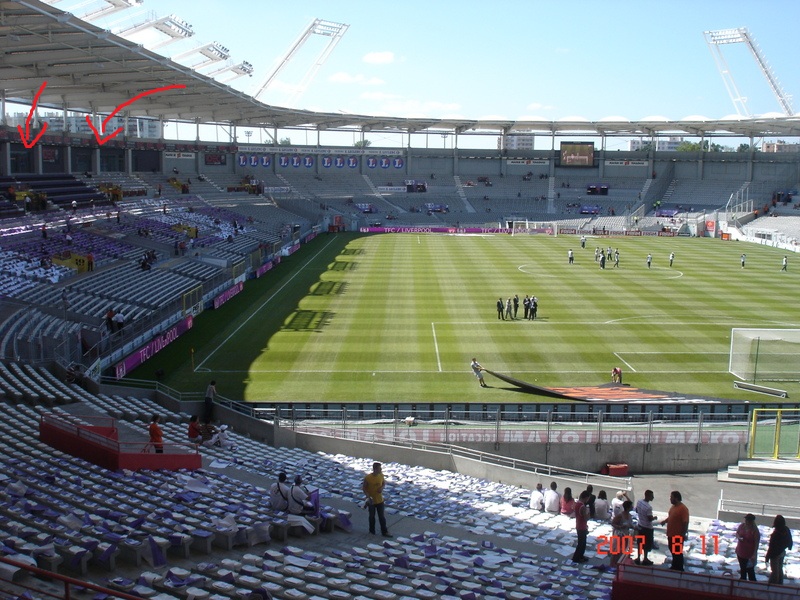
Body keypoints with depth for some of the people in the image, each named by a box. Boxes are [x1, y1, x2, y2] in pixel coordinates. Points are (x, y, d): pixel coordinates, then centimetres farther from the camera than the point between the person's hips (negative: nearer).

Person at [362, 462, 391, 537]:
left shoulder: (381, 475, -9)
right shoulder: (368, 478, -22)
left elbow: (384, 482, 11)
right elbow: (364, 488, -12)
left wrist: (382, 487, -11)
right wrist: (368, 497, -23)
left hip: (380, 500, 3)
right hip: (371, 501, -3)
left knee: (382, 516, 9)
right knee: (372, 516, 15)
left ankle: (384, 532, 18)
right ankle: (372, 531, 33)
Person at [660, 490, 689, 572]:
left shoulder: (683, 509, -21)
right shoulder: (673, 507, 8)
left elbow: (685, 522, -22)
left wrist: (684, 534, -23)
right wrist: (664, 521, 1)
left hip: (678, 535, -9)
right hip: (671, 534, 9)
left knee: (678, 553, 2)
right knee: (673, 551, 20)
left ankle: (679, 569, 13)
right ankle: (674, 566, 34)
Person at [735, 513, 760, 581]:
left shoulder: (755, 530, -19)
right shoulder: (742, 526, -4)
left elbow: (756, 543, -18)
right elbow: (737, 533, 13)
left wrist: (754, 555, -21)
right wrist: (738, 537, -11)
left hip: (749, 554, -6)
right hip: (740, 552, 6)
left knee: (750, 570, -2)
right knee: (742, 569, 22)